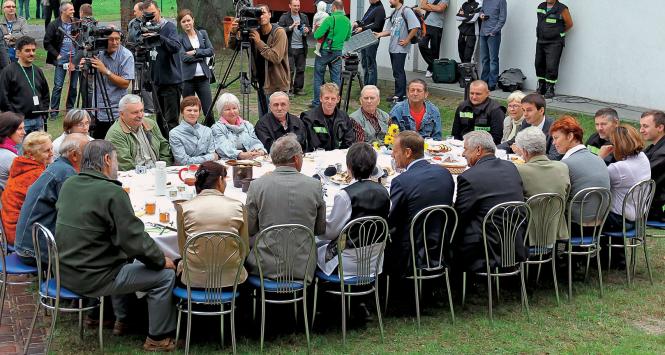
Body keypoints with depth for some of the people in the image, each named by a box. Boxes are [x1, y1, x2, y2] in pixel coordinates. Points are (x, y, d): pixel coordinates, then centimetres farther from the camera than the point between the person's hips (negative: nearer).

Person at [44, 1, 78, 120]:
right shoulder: (54, 25, -2)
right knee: (58, 86, -4)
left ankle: (70, 109, 18)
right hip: (61, 59, -3)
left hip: (75, 58, 3)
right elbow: (47, 43, -1)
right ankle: (54, 111, 2)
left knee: (73, 86, 6)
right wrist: (57, 55, -6)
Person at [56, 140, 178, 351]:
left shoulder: (68, 184, 3)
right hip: (91, 278, -9)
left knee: (124, 258, 35)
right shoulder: (112, 193, -21)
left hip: (65, 270, 9)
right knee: (165, 275, 1)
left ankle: (122, 318, 44)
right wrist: (162, 260, -4)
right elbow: (135, 240, -20)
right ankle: (158, 338, 12)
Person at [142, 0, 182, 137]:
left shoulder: (169, 27, -8)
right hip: (156, 81, 6)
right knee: (159, 119, 12)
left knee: (171, 121, -7)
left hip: (171, 81, -6)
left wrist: (159, 37, -36)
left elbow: (176, 47, -25)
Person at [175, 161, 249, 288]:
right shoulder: (238, 206, -6)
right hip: (230, 279, 0)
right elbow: (245, 250, 1)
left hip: (195, 279, 0)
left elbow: (182, 250, 2)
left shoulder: (184, 208, -5)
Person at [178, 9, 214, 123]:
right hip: (188, 77, -2)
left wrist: (195, 52, -9)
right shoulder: (179, 38, 0)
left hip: (203, 76, 2)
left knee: (209, 110, -3)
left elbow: (211, 51, 2)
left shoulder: (203, 33, 11)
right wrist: (202, 56, -7)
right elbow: (184, 57, -11)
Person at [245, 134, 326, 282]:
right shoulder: (314, 185, -5)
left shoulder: (257, 185, -8)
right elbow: (321, 230, 7)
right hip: (302, 269, 1)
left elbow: (249, 229, 1)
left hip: (265, 268, 0)